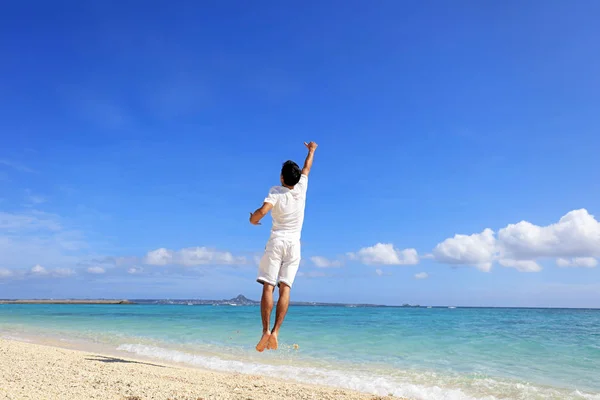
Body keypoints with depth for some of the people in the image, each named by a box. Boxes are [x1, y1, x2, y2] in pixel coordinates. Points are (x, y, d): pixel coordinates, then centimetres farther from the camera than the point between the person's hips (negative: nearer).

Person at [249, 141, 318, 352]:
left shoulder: (276, 192, -4)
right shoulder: (301, 188, 5)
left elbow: (263, 210, -21)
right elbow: (307, 168, 23)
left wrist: (253, 219, 1)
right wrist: (311, 150, 41)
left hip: (276, 242, -3)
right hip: (294, 244, 3)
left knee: (268, 287, -5)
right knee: (285, 288, -5)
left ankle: (266, 331, -15)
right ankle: (275, 333, -14)